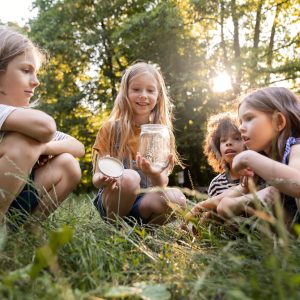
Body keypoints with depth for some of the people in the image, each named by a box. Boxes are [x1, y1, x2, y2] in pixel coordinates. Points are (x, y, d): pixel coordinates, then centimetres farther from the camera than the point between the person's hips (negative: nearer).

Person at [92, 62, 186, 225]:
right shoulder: (110, 128, 1)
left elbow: (162, 184, -2)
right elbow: (97, 176, -2)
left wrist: (156, 175, -26)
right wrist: (102, 179, -27)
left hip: (145, 201, 2)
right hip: (113, 199, -1)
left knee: (176, 198, -29)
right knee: (129, 177, -34)